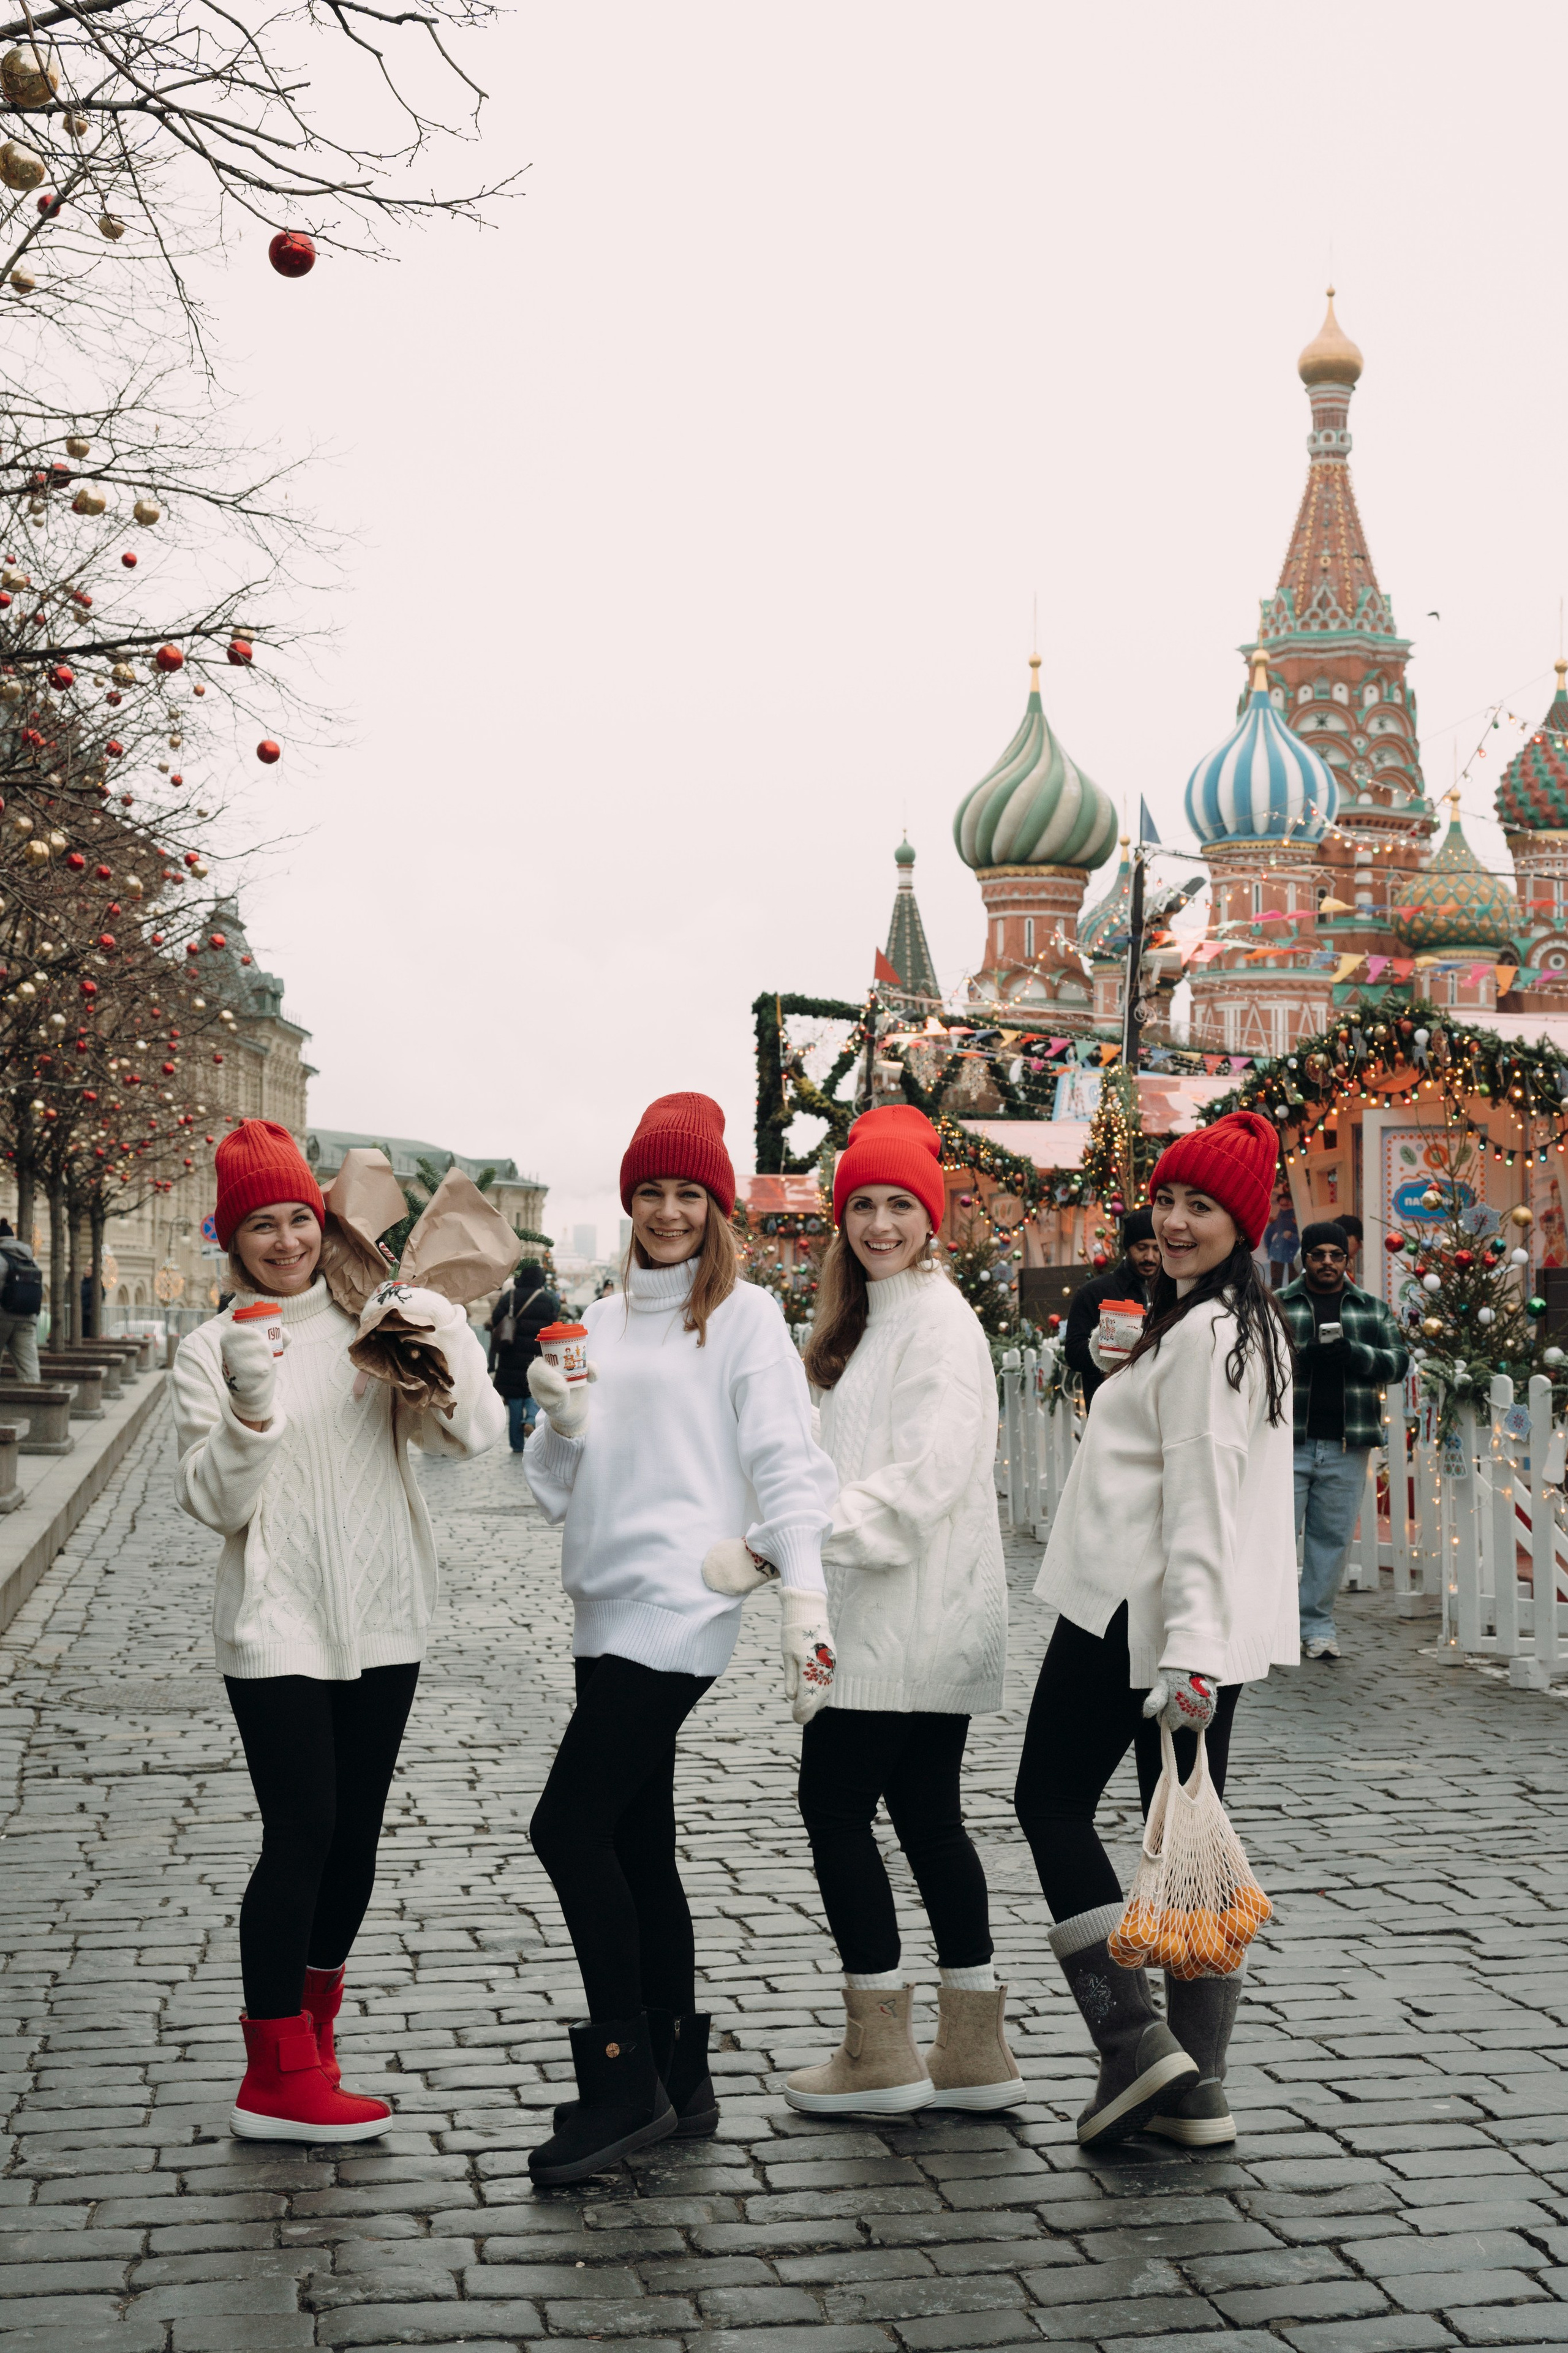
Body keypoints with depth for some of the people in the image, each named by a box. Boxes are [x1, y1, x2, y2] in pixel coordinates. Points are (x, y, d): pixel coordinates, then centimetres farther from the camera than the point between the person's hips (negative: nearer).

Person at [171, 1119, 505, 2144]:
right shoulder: (212, 1350, 0)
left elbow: (472, 1434, -5)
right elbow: (213, 1502, -7)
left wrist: (448, 1341, -22)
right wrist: (251, 1406, -22)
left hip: (382, 1619, 3)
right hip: (275, 1626, -3)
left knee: (356, 1833, 11)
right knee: (301, 1835, -8)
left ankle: (313, 2024, 30)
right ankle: (281, 2079, -1)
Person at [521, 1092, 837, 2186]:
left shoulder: (745, 1315, -1)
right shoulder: (604, 1321, 17)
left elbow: (785, 1462, -8)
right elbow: (561, 1488, 18)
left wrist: (806, 1600, -18)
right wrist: (562, 1423, -3)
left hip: (682, 1604, -7)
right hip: (609, 1606, 7)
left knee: (570, 1827, -13)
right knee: (638, 1845, 10)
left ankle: (623, 2081, -6)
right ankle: (680, 2081, 19)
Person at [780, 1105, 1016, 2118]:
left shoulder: (938, 1321, -13)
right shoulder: (874, 1316, 17)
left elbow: (923, 1478, -23)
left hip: (913, 1617, -10)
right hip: (896, 1614, 10)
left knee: (835, 1805, -4)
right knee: (926, 1810, 11)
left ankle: (881, 2051, 4)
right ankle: (975, 2049, 18)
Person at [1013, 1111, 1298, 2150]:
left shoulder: (1202, 1334, -15)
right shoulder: (1253, 1324, 18)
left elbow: (1202, 1501, -22)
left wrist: (1186, 1648, -26)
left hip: (1140, 1614, -9)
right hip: (1214, 1628, 9)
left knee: (1054, 1801, 4)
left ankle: (1134, 2038, -3)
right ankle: (1196, 2085, 12)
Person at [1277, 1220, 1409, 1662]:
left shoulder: (1374, 1310, 14)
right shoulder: (1275, 1306, 7)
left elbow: (1398, 1360, 5)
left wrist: (1354, 1354, -13)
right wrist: (1303, 1356, -18)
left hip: (1346, 1446, 2)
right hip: (1287, 1443, -2)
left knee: (1333, 1535, 5)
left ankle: (1318, 1625, 13)